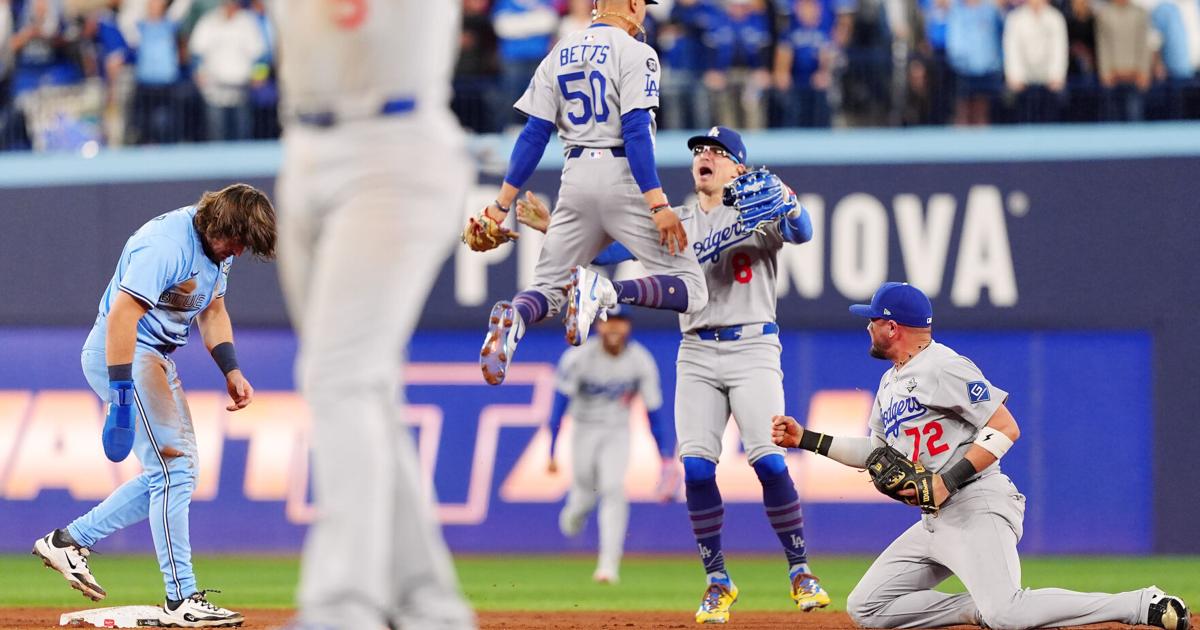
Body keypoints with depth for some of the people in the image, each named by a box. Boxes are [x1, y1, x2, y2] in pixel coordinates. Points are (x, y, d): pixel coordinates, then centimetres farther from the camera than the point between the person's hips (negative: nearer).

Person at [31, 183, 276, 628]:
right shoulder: (168, 244, -26)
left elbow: (211, 308, 20)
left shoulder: (217, 245, 5)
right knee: (172, 470, -15)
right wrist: (122, 399, -36)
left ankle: (69, 541, 19)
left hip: (157, 358, 10)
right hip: (121, 355, -10)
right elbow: (121, 315, -32)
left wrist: (231, 370, 6)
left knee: (176, 475, 12)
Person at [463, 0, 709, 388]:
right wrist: (657, 205, -20)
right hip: (622, 178, -6)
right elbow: (635, 131, -15)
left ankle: (513, 318, -24)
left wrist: (501, 207, 10)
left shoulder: (560, 54, 13)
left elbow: (533, 136, 9)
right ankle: (604, 292, -31)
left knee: (547, 289, 14)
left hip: (576, 180, 6)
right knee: (690, 290, -3)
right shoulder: (634, 52, -4)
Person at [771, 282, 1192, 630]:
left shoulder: (941, 367, -10)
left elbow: (1006, 428, -16)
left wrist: (948, 482, -21)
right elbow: (877, 452, 31)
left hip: (977, 509, -10)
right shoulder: (890, 383, 20)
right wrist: (805, 439, 23)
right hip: (935, 521, 10)